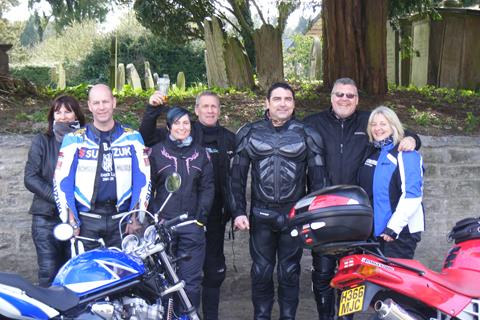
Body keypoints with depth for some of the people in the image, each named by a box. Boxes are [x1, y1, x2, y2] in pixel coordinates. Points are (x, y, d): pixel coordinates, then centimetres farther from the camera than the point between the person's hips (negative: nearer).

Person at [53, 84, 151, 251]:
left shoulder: (132, 138, 7)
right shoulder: (74, 140, 5)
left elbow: (143, 179, 5)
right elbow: (61, 181, 2)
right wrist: (70, 222, -5)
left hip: (120, 220, 1)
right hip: (87, 221, 0)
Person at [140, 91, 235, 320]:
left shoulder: (229, 139, 9)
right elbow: (146, 137, -9)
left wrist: (233, 209, 5)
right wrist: (152, 110, -22)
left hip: (215, 215, 3)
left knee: (214, 269, 12)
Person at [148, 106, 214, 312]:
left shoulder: (201, 153, 11)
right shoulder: (157, 151, 6)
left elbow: (207, 187, 7)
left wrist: (201, 217, -3)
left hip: (192, 226, 1)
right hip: (163, 223, -1)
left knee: (191, 280, 1)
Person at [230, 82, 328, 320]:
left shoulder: (306, 135, 0)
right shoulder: (250, 133, 3)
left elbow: (318, 178, 3)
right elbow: (237, 176, 6)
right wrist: (238, 211, -1)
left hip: (294, 215, -1)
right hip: (261, 216, 1)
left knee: (289, 273, 10)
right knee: (261, 273, 9)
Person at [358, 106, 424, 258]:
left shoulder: (405, 154, -9)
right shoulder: (371, 153, 14)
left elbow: (412, 195, -18)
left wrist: (394, 227, -22)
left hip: (401, 230, -8)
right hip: (374, 230, 8)